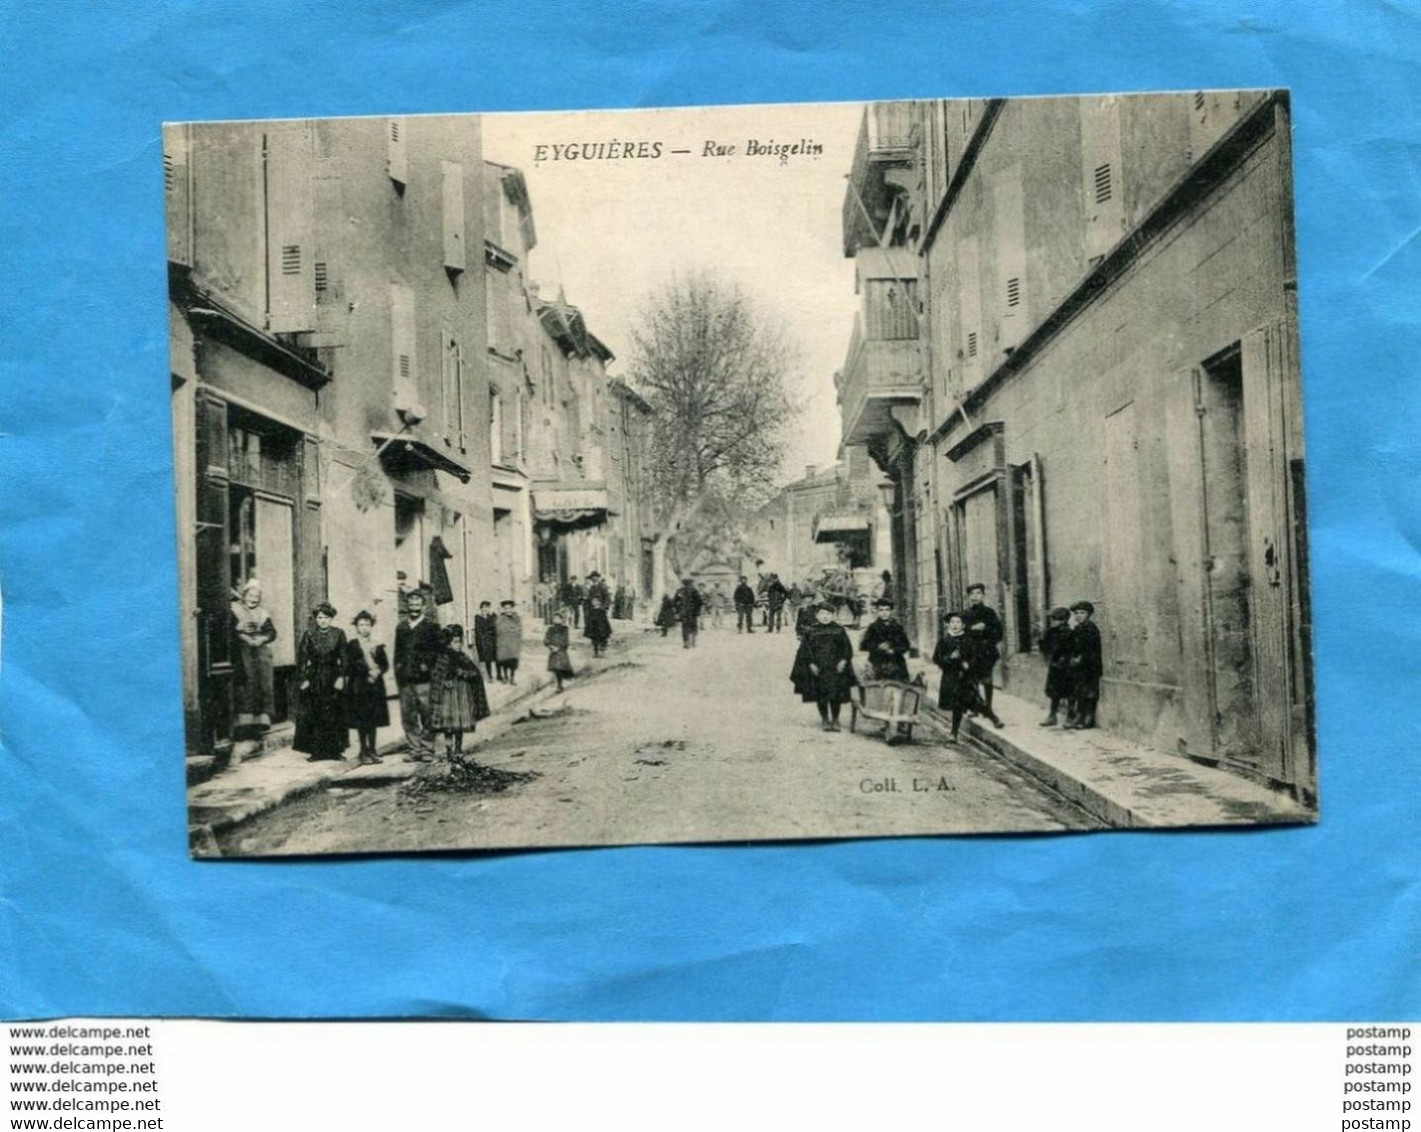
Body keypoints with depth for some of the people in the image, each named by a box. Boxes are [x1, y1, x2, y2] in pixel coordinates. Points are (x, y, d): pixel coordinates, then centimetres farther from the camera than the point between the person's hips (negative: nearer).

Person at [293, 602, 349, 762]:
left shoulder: (338, 634, 1)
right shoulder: (309, 635, 0)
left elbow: (343, 658, -1)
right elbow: (302, 658, -1)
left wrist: (341, 677, -9)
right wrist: (302, 679, -7)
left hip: (333, 677, 1)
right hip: (314, 678, -1)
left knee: (335, 714, 4)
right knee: (313, 714, 0)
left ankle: (336, 749, 12)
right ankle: (313, 750, 6)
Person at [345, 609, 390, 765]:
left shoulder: (377, 645, 10)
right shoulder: (352, 645, -1)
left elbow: (385, 664, 6)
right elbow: (350, 665, -11)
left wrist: (377, 671, -14)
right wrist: (368, 671, -17)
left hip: (375, 686, 4)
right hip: (358, 687, -3)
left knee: (374, 721, 7)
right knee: (361, 721, 0)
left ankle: (372, 751, 15)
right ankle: (364, 752, 8)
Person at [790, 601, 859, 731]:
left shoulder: (839, 630, 3)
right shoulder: (810, 631, 1)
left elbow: (847, 647, 4)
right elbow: (805, 650, 0)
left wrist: (843, 661, -7)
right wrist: (811, 664, -9)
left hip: (836, 669, 0)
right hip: (817, 669, 0)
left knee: (836, 695, 1)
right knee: (821, 695, 4)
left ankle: (835, 720, 13)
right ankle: (824, 719, 18)